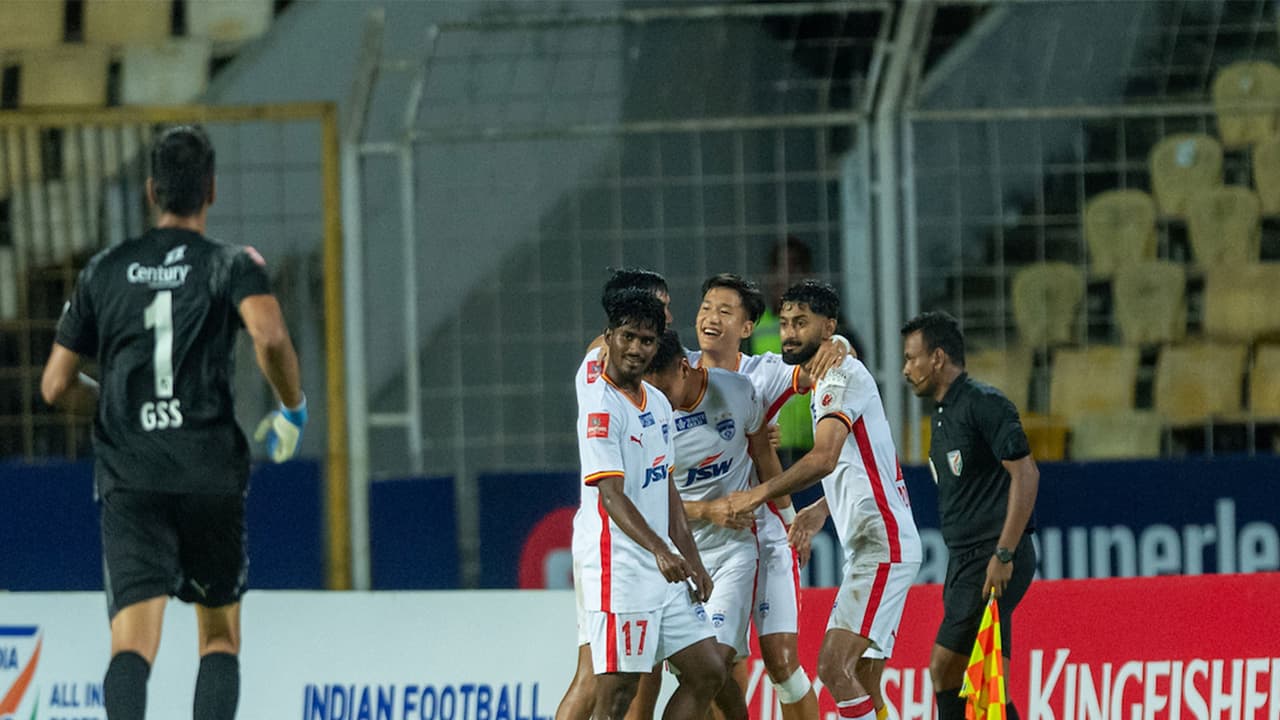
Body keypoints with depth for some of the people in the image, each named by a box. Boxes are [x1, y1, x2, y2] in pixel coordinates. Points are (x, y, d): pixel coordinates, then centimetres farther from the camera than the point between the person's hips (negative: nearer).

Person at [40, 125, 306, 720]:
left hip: (128, 476, 1)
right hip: (212, 471, -1)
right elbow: (270, 336, -18)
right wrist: (293, 408, 0)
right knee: (220, 635, 16)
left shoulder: (104, 270, 13)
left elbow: (56, 386, 14)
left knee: (134, 641, -10)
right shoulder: (232, 265, 3)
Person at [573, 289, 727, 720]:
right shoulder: (600, 407, -13)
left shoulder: (657, 404, 15)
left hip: (665, 569, 9)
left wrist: (691, 561, 18)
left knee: (707, 672, 7)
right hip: (619, 568, -9)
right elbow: (611, 495, -22)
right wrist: (659, 551, -34)